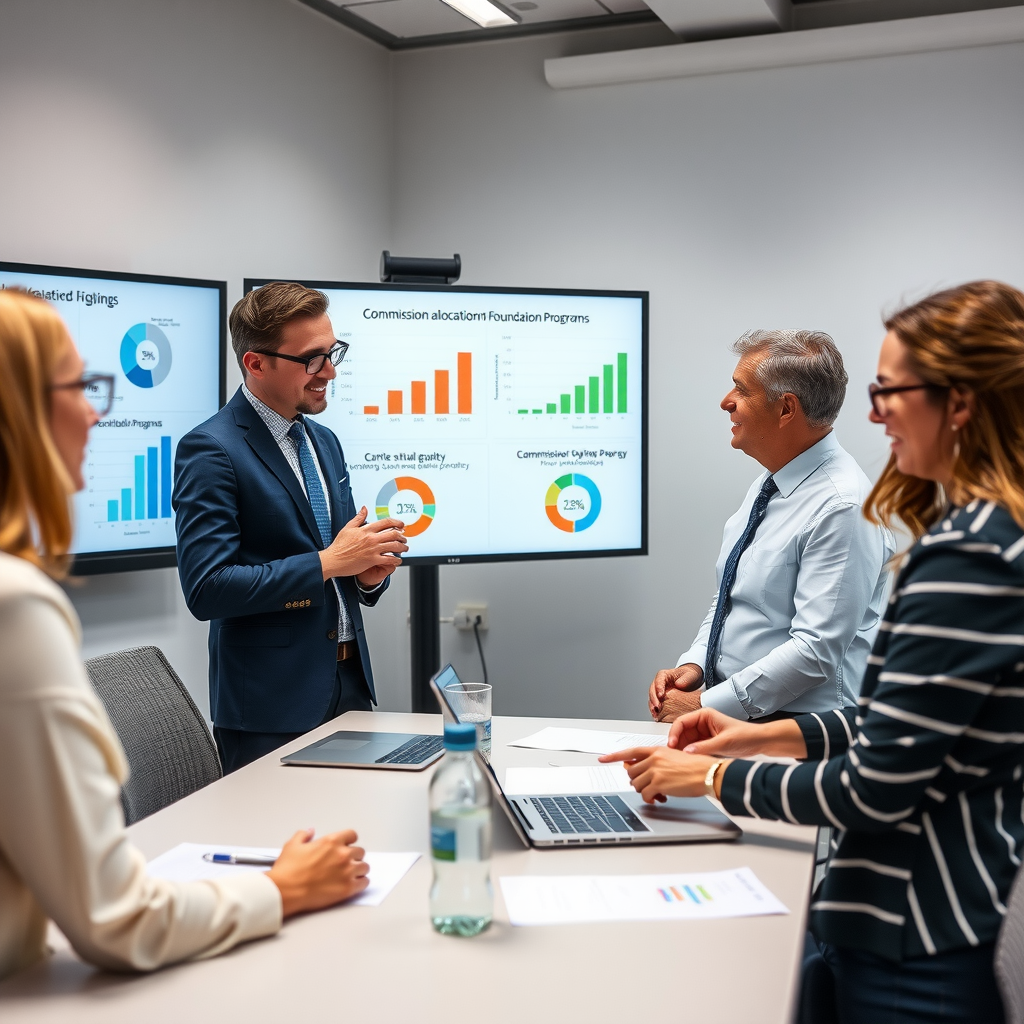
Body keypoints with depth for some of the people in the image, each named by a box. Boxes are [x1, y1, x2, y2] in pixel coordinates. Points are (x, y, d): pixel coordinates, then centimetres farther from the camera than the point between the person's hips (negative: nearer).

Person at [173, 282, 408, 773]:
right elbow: (206, 589, -21)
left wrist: (368, 571, -3)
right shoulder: (211, 450, -13)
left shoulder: (324, 441, 13)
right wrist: (328, 563, -19)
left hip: (349, 686, 7)